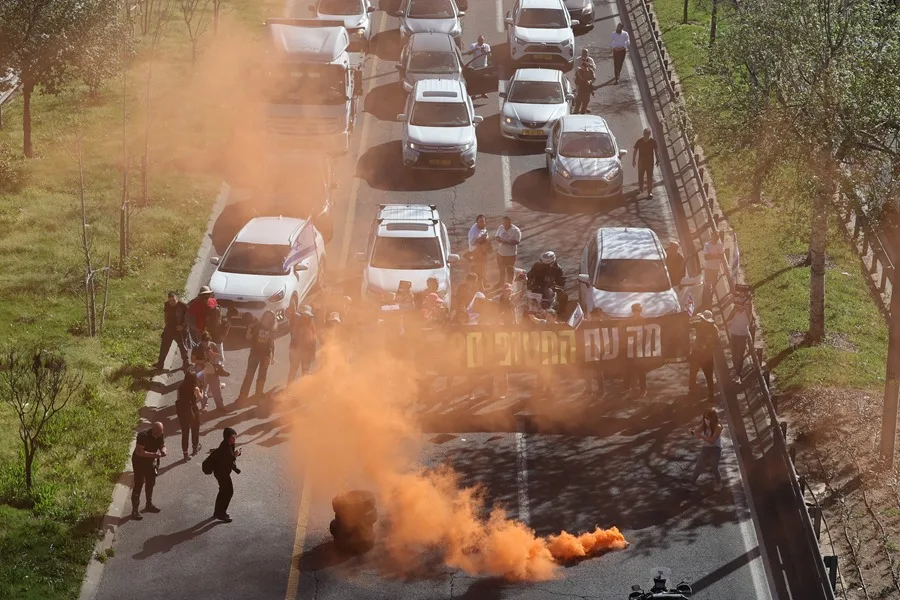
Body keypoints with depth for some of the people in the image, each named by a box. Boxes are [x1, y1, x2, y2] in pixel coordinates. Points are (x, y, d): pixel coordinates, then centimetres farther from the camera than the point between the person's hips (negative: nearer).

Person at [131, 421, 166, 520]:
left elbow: (162, 445, 4)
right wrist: (153, 455, -40)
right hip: (140, 461, -7)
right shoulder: (143, 435, -31)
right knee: (138, 485, -7)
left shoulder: (161, 435, -11)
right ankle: (134, 510, -5)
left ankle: (149, 505, 39)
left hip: (152, 462, 7)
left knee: (151, 483, 20)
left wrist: (163, 451, -21)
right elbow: (139, 451, -34)